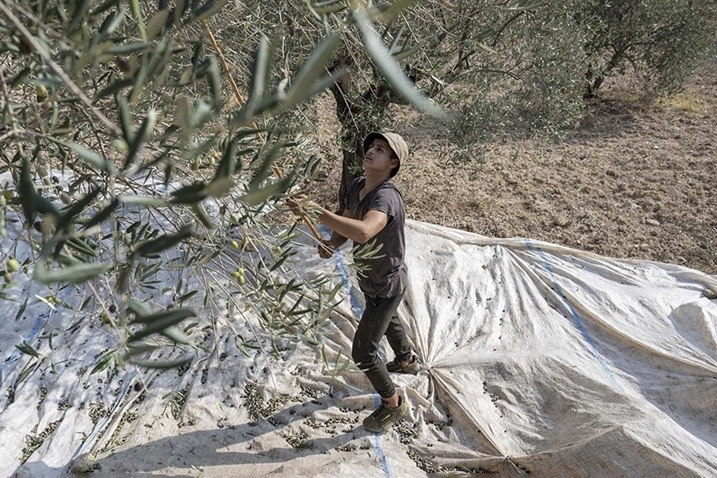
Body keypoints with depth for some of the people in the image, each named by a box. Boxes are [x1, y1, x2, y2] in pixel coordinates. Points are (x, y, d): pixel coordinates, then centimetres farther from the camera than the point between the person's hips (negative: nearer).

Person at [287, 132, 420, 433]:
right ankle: (407, 360, 65)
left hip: (386, 286, -9)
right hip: (370, 279, 9)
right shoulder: (358, 186, -9)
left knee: (362, 353, -1)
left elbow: (363, 231, -57)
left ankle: (393, 405, 24)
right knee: (387, 320, 34)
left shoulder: (386, 197, -36)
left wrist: (317, 211, -60)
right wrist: (331, 244, -19)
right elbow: (344, 224, 2)